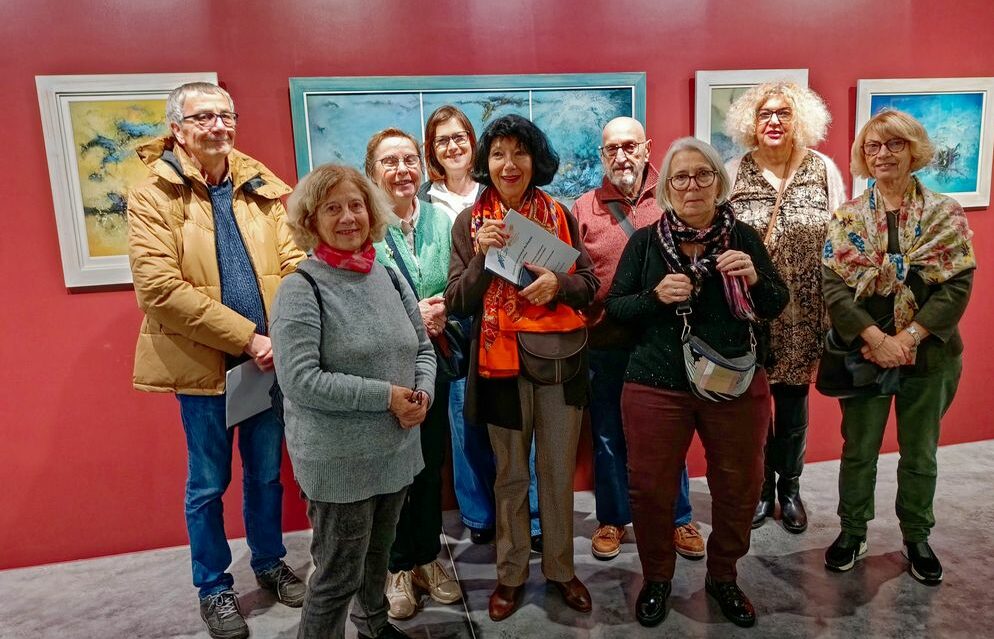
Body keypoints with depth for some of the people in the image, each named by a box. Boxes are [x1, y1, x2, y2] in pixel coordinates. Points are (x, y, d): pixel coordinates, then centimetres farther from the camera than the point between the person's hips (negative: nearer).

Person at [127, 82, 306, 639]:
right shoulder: (153, 196, -7)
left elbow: (294, 263, -1)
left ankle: (270, 563, 39)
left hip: (268, 358, 3)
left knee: (266, 473, 17)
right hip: (204, 363, -3)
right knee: (208, 483, 11)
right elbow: (159, 286, -17)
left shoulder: (261, 188, 4)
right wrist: (246, 338, -21)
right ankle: (214, 587, 32)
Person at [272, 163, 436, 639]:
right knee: (338, 573, 6)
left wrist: (422, 394, -10)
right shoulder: (301, 290, -15)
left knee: (378, 554, 25)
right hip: (339, 461, -6)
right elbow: (299, 381, -22)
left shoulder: (390, 279, 5)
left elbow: (422, 349, 11)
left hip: (395, 450, 7)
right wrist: (386, 396, -21)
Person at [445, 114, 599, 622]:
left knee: (559, 471, 13)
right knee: (510, 475, 13)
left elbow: (590, 284, 4)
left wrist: (559, 283, -17)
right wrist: (482, 256, -21)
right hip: (502, 362, -1)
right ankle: (511, 572, 31)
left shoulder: (559, 215, 2)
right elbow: (457, 303, -5)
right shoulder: (468, 222, -2)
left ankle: (560, 567, 32)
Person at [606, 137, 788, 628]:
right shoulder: (645, 240, -1)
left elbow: (777, 307, 4)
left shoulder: (743, 237, 1)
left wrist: (754, 279, -17)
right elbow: (613, 306, -1)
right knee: (651, 488, 7)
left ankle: (723, 577, 38)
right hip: (656, 388, -1)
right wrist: (655, 296, -19)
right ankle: (656, 578, 33)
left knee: (738, 487, 13)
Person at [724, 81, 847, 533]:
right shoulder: (733, 173, -2)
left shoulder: (824, 170, 1)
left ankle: (789, 487, 35)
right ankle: (761, 487, 32)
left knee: (793, 401, 13)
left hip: (803, 315, 1)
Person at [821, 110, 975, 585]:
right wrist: (876, 338, -19)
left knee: (920, 453, 14)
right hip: (863, 352, 0)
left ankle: (917, 537, 33)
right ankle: (852, 531, 30)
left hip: (928, 354, 0)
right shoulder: (847, 216, -2)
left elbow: (958, 286, -8)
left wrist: (908, 338, -18)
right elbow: (834, 286, -9)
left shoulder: (945, 214, -2)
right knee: (858, 450, 12)